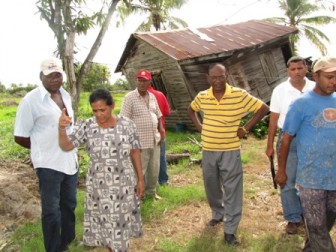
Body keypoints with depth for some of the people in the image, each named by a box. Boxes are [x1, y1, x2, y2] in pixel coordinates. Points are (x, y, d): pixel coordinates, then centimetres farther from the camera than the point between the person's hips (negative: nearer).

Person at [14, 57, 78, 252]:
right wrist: (44, 149, 2)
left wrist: (72, 149, 10)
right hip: (49, 164, -6)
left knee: (69, 204, 20)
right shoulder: (31, 100, -14)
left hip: (70, 161, 7)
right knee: (51, 210, 7)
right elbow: (20, 137, -9)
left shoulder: (66, 96, 5)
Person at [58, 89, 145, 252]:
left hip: (124, 185, 0)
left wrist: (140, 179, 1)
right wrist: (62, 128, -39)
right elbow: (66, 147, -20)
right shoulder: (86, 126, -10)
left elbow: (135, 152, -1)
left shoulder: (127, 125, -9)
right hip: (98, 186, 0)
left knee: (122, 221, 15)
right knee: (104, 223, 15)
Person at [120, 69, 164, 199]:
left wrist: (161, 131, 6)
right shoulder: (130, 97, -10)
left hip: (154, 140, 6)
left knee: (154, 169, 17)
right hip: (139, 142, -6)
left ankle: (151, 191, 35)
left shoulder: (152, 97, 9)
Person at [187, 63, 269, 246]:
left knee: (232, 191, 1)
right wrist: (198, 126, 7)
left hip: (230, 152, -3)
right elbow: (191, 109, 21)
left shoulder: (239, 95, -11)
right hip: (208, 151, 4)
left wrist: (246, 129, -8)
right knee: (211, 187, 18)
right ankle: (217, 214, 43)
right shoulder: (202, 97, 0)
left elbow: (263, 108, -5)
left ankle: (229, 231, 14)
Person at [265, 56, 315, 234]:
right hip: (288, 140, -1)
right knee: (288, 181, 6)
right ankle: (293, 218, 22)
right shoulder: (280, 90, -3)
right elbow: (274, 119, -1)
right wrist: (270, 145, -1)